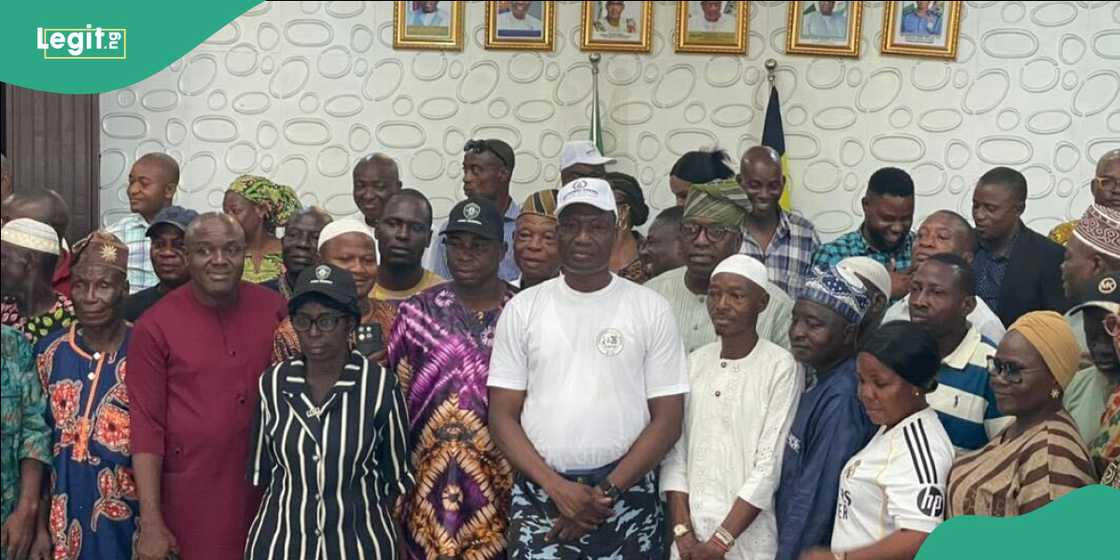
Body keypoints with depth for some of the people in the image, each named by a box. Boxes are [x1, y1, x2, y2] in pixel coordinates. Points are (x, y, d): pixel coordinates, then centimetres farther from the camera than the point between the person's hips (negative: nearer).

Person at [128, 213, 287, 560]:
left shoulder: (274, 310, 0)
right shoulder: (155, 326, -7)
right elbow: (146, 426, -8)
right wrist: (151, 522, -11)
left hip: (264, 491, 3)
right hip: (190, 494, -2)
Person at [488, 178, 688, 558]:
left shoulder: (651, 309, 0)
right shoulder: (522, 309, 3)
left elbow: (668, 419, -1)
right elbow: (502, 416, 2)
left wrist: (606, 493, -10)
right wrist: (558, 488, -11)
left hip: (628, 497, 0)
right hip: (538, 496, 1)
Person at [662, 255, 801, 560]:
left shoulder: (782, 367, -9)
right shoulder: (694, 363, 5)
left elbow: (770, 464, -11)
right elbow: (675, 450, 4)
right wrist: (683, 530, -6)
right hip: (690, 533, 4)